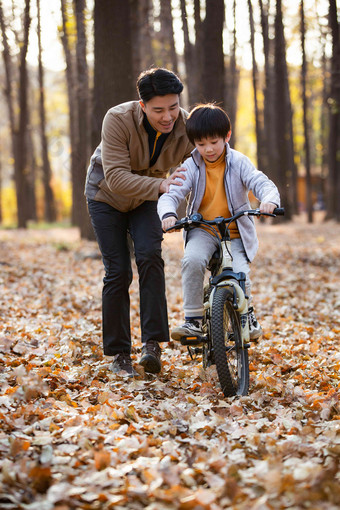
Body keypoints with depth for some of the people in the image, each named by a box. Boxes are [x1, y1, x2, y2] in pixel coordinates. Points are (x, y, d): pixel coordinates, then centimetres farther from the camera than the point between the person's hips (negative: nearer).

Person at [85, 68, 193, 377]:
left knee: (150, 257, -22)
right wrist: (160, 185, -53)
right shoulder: (118, 120, -33)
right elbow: (117, 177, -39)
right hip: (107, 196, -2)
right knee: (118, 272, -7)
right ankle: (119, 354, 4)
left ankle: (153, 344, -18)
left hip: (146, 200, 2)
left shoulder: (187, 128, -25)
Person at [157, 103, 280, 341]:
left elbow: (263, 183, -13)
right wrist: (168, 214, -34)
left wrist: (269, 200, -37)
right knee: (192, 260, -30)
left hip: (236, 233, -1)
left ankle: (248, 314, 12)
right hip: (202, 231, 1)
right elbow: (170, 194, -11)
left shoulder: (239, 162, -4)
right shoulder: (191, 167, -3)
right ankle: (193, 320, -17)